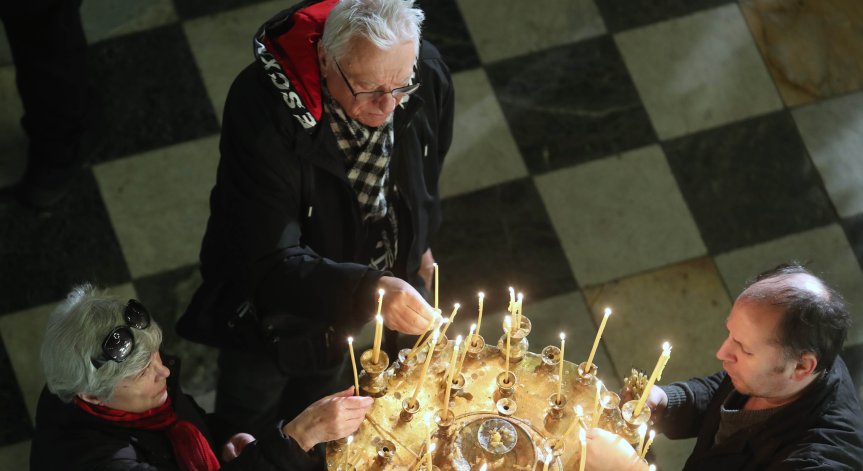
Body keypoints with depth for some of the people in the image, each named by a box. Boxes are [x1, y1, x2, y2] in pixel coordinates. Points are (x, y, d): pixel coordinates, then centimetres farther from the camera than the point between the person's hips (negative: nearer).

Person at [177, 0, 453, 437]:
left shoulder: (428, 76, -24)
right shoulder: (261, 107, -39)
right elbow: (271, 265, -40)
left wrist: (417, 243, 17)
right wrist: (367, 290, -55)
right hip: (272, 301, -4)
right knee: (247, 421, 23)